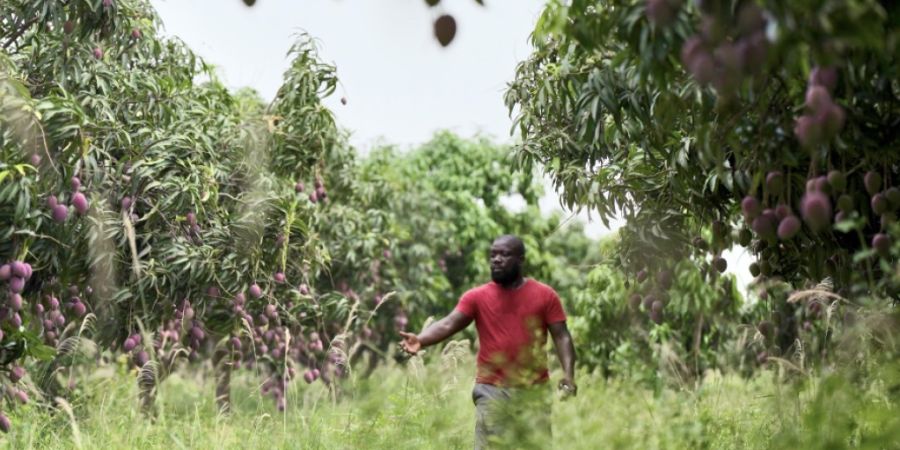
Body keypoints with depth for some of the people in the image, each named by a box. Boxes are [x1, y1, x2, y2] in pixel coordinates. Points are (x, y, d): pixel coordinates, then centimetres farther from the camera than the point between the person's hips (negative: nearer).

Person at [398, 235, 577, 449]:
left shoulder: (545, 295, 2)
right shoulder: (477, 297, 1)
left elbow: (561, 336, 1)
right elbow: (448, 324, -11)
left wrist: (568, 373, -14)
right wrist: (420, 339, -30)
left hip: (534, 391, 0)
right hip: (491, 391, 0)